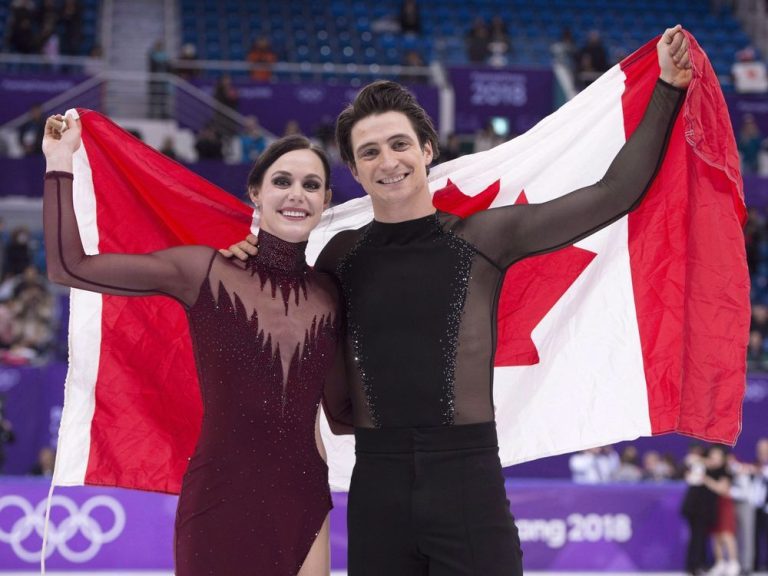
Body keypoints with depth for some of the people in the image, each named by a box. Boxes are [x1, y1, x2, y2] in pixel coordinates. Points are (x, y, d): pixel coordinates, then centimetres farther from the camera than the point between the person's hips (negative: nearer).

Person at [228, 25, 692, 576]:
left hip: (468, 475, -2)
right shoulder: (343, 255, 9)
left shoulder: (484, 236, 0)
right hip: (376, 483, 3)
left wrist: (667, 91, 1)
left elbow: (613, 194, 0)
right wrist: (256, 259, 9)